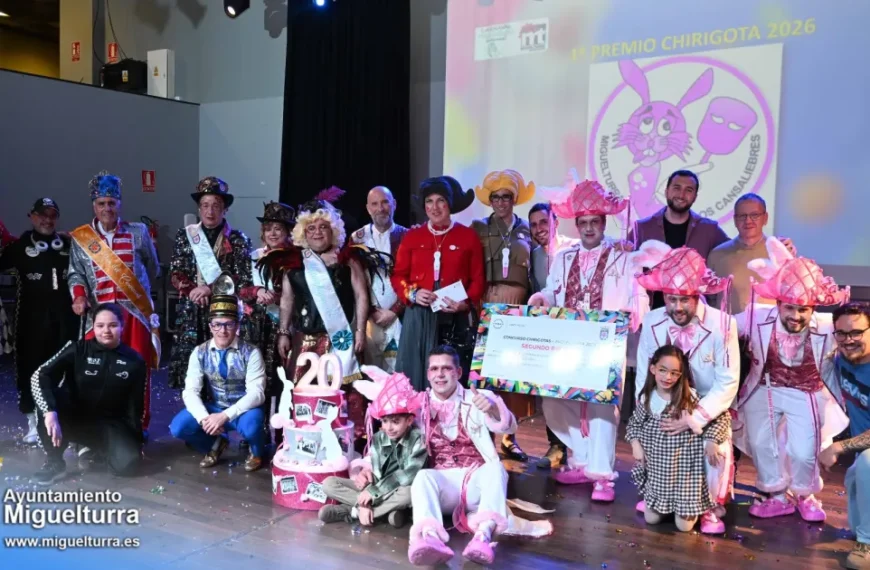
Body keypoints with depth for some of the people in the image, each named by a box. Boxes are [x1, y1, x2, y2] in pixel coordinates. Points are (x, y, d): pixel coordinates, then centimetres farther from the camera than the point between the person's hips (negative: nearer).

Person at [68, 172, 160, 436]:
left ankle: (139, 427, 15)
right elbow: (75, 273, 5)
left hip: (136, 311, 0)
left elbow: (153, 268, 15)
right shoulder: (80, 237, 6)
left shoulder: (138, 232, 5)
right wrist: (79, 297, -12)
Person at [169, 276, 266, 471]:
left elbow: (256, 393, -22)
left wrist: (225, 416, -33)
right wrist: (204, 417, -31)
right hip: (214, 408, 4)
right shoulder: (200, 353, -5)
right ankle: (216, 444, 12)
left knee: (250, 426, -37)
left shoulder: (250, 353, -15)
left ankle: (255, 452, 2)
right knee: (178, 427, -19)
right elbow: (191, 391, -12)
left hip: (244, 409, -3)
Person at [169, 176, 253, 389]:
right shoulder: (185, 235, 11)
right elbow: (175, 273, 6)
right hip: (190, 315, 2)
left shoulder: (238, 240, 3)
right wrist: (193, 291, -12)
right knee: (187, 370, 0)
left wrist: (210, 289, -14)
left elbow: (243, 281, -5)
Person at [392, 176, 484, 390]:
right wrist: (413, 294, -9)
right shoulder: (412, 236, 8)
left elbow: (478, 279, 2)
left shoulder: (468, 236, 3)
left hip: (456, 319, -1)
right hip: (419, 318, 1)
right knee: (416, 376, 1)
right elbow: (398, 276, 9)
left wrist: (465, 303, -15)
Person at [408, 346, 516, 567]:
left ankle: (483, 537, -51)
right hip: (441, 483, 1)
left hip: (476, 481, 0)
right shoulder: (419, 404, 11)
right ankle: (430, 538, -57)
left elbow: (509, 427, -7)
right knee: (423, 476, -32)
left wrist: (493, 409, -30)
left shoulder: (476, 400, 7)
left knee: (494, 468, -32)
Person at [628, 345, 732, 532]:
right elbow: (634, 423, 12)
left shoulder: (690, 397, -15)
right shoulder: (645, 398, -4)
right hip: (656, 470, 3)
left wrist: (712, 440, -16)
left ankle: (685, 506, 31)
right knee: (651, 519, 7)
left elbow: (722, 416, -7)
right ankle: (661, 505, 37)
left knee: (684, 526, 0)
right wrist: (636, 444, -3)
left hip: (684, 469, -3)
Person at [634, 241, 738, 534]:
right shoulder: (651, 321, -13)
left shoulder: (722, 324, -22)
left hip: (707, 409, -3)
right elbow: (644, 375, -5)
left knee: (717, 448, -26)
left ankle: (711, 508, 3)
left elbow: (728, 383, -20)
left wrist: (694, 419, -27)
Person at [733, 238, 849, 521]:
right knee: (761, 443, 5)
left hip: (807, 394, -1)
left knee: (804, 452, -3)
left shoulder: (827, 327, -26)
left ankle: (805, 495, 31)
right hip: (764, 389, 2)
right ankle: (778, 497, 30)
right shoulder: (757, 318, -23)